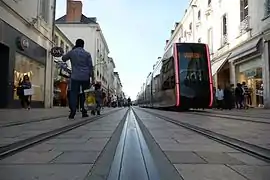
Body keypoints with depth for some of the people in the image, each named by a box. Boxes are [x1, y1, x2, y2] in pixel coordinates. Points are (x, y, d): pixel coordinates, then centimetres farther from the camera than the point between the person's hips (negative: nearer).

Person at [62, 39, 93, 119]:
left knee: (73, 94, 0)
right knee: (85, 94, 8)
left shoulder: (71, 52, 6)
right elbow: (90, 66, 2)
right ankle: (84, 112, 8)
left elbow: (63, 58, 23)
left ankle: (72, 112, -12)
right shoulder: (87, 54, 6)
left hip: (75, 77, 0)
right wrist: (92, 76, 6)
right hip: (85, 77, 1)